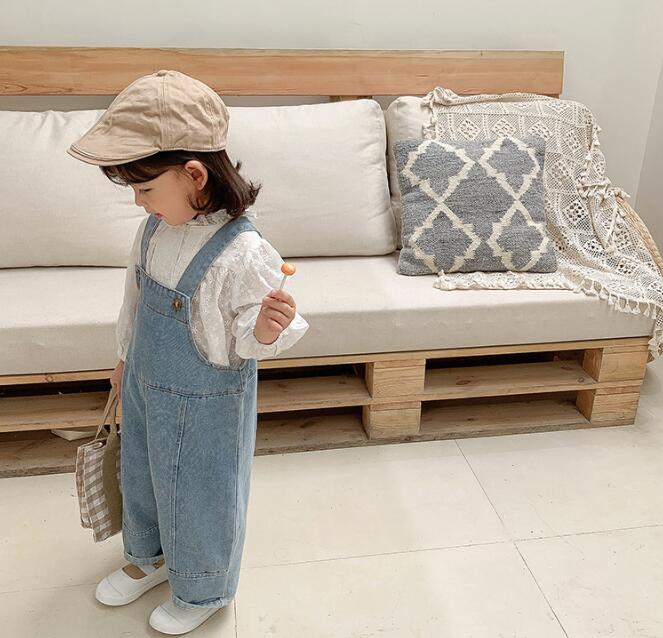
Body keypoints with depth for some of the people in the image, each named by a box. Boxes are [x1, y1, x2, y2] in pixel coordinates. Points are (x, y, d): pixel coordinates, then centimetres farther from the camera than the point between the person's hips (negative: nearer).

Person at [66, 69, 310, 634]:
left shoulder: (244, 255, -31)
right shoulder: (155, 227, -8)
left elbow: (248, 340, -20)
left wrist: (267, 329, -44)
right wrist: (126, 357, 19)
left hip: (204, 406, -7)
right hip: (146, 387, 7)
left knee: (200, 497, 16)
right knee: (141, 476, 28)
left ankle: (202, 590, 45)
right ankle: (148, 557, 58)